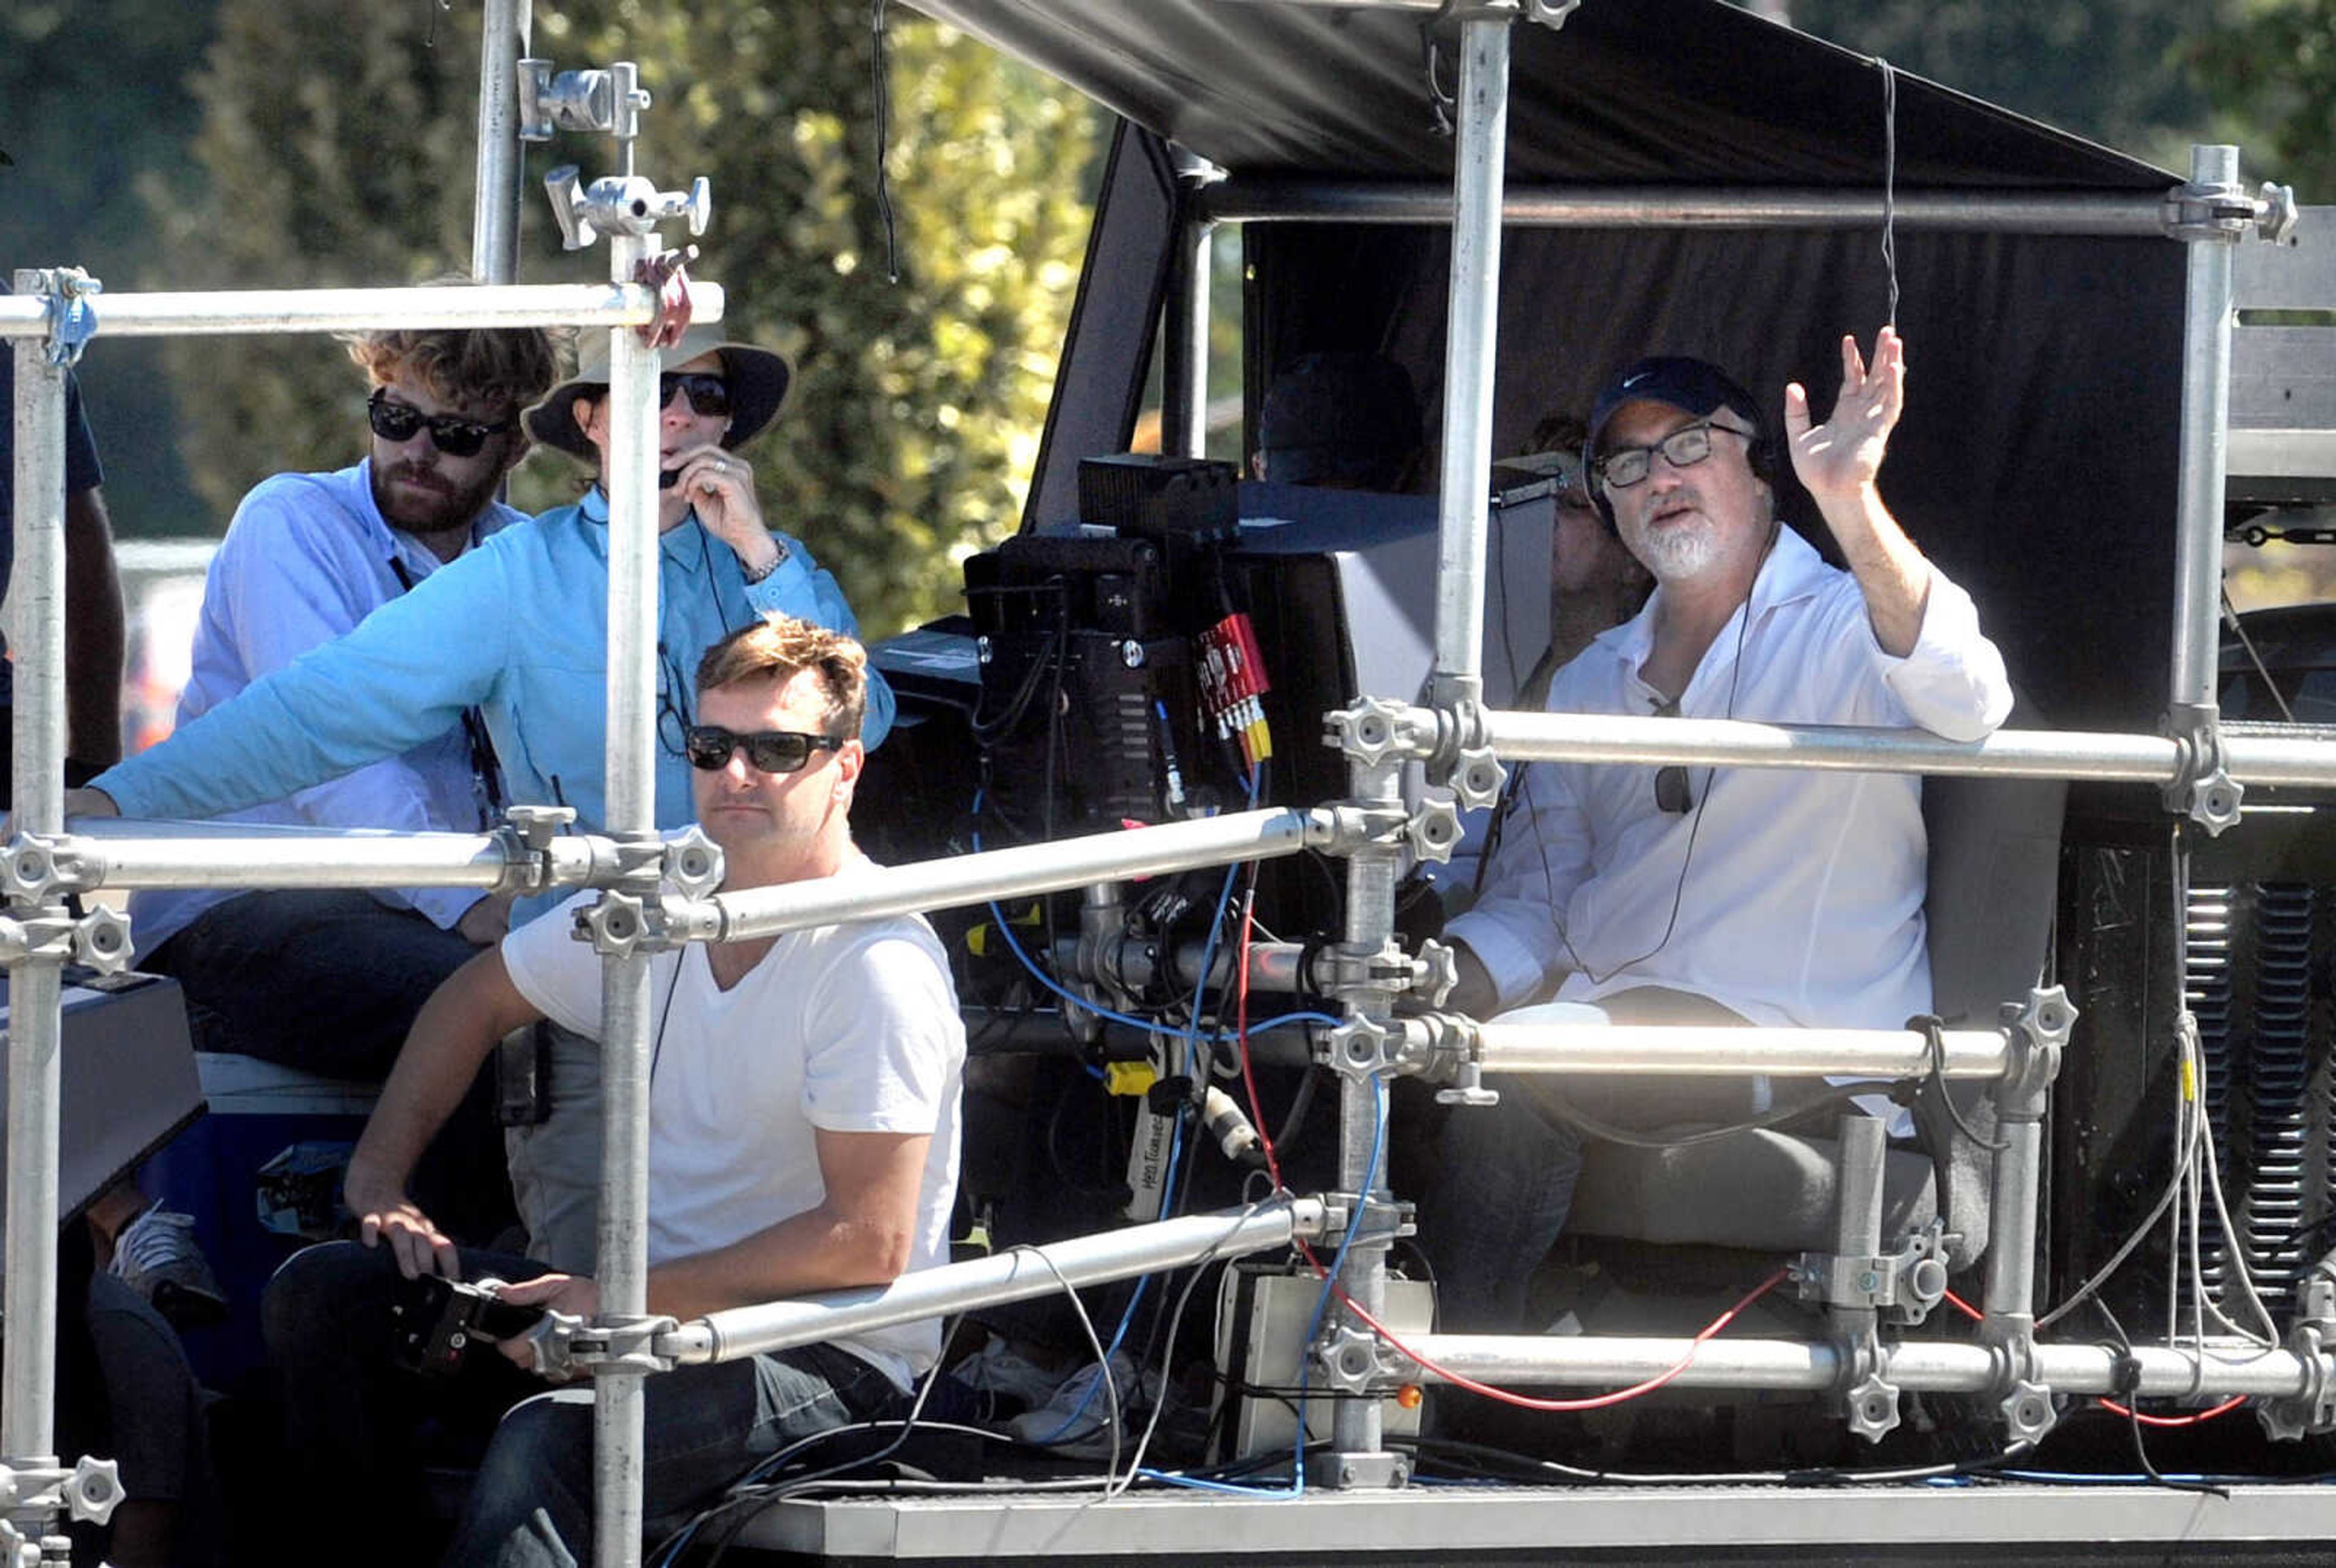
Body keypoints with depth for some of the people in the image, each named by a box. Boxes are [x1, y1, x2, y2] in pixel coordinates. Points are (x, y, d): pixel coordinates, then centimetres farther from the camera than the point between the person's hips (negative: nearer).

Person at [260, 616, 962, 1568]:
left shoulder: (877, 964, -17)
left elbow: (868, 1243, -22)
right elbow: (480, 998, 24)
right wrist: (377, 1179, 9)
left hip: (831, 1364, -8)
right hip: (651, 1305, 9)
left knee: (544, 1443, -36)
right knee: (322, 1294, -1)